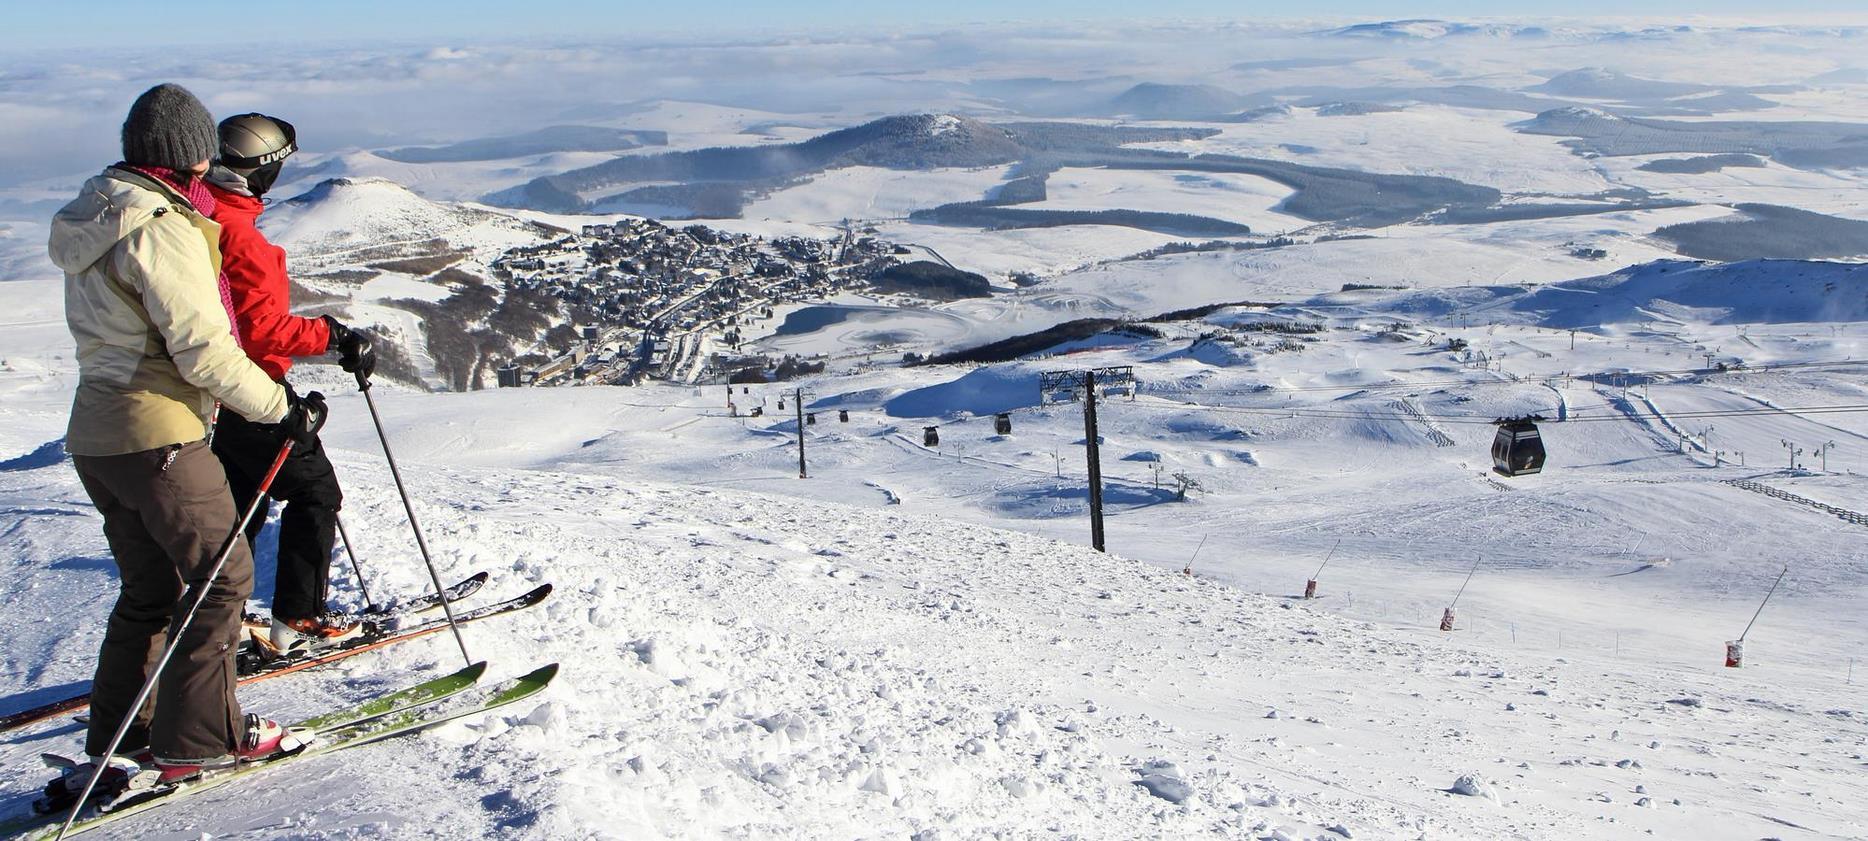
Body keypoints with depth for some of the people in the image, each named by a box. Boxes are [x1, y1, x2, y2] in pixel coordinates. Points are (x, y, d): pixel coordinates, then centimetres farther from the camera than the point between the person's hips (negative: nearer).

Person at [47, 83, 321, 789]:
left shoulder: (98, 216, 13)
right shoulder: (161, 225, -16)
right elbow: (203, 350, -19)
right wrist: (285, 407, -10)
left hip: (95, 433, 10)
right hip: (157, 437, -10)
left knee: (151, 586, 18)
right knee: (221, 575, 1)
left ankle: (119, 739, 24)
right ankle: (198, 740, 5)